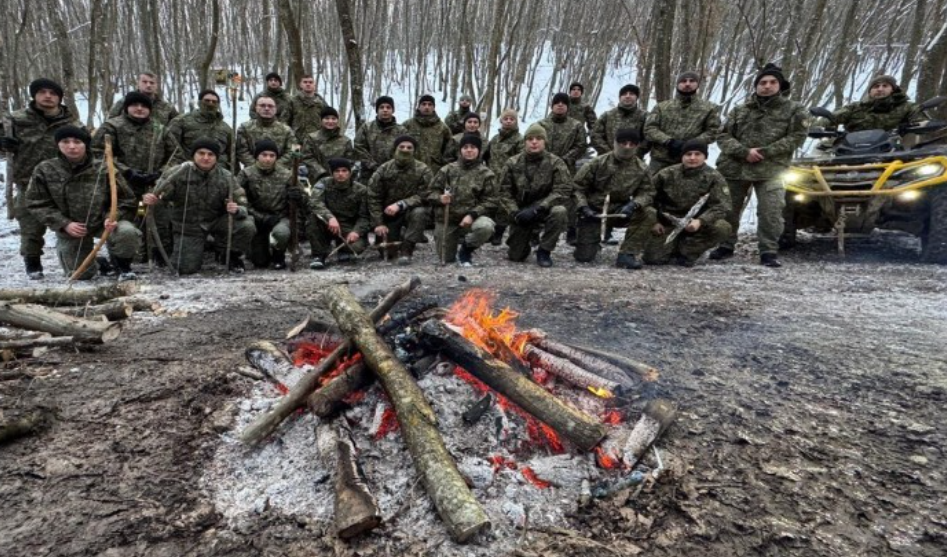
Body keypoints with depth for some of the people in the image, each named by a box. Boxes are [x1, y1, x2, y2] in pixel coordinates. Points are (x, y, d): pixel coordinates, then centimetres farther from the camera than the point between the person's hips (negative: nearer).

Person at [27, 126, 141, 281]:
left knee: (128, 233, -37)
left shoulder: (102, 169, -12)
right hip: (70, 229, 2)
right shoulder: (45, 170, -6)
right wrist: (64, 223, -16)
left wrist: (112, 217, -25)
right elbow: (37, 204, -2)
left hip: (102, 222, -2)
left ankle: (124, 267, -7)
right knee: (81, 274, 5)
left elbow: (126, 200, -6)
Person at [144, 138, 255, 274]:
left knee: (247, 226, -29)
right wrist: (151, 200, -34)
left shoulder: (226, 177, -10)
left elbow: (241, 204, -12)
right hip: (188, 226, 0)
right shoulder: (178, 173, -13)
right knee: (186, 269, -7)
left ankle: (235, 258, 2)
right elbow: (160, 195, -8)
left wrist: (237, 210, -38)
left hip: (216, 221, 0)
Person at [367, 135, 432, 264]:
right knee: (388, 249, -6)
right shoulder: (384, 169, -6)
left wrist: (400, 204, -31)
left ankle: (406, 250, -20)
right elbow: (373, 198, -5)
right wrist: (378, 223, -11)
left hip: (411, 211, -2)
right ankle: (400, 235, 31)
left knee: (419, 213, -36)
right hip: (389, 214, 2)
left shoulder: (423, 170, -12)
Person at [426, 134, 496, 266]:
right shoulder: (448, 169, 5)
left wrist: (472, 215, -21)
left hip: (471, 218, -1)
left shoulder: (486, 174, 0)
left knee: (486, 226, -35)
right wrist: (440, 198, -18)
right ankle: (455, 243, 39)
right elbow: (431, 192, 6)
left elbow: (489, 201, -5)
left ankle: (466, 249, -4)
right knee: (446, 259, 1)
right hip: (446, 220, 2)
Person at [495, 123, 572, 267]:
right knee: (515, 256, -3)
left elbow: (563, 190, -17)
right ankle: (524, 243, 37)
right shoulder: (513, 163, -4)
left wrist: (537, 209, -27)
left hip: (544, 211, -1)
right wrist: (515, 212, -20)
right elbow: (503, 192, -3)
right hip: (521, 213, 1)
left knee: (559, 211, -35)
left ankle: (544, 251, -12)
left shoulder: (556, 163, -9)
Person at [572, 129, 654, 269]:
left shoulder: (641, 169, -4)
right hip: (594, 211, -2)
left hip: (620, 211, 2)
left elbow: (647, 192, -4)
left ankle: (627, 254, -16)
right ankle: (593, 242, 27)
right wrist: (584, 208, -21)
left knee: (643, 214, -29)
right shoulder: (598, 162, -10)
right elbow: (578, 186, -7)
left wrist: (634, 204, -26)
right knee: (584, 257, -11)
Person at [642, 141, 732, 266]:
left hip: (697, 224, 0)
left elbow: (721, 206, -13)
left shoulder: (714, 178, -5)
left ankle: (687, 251, -6)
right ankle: (673, 247, 20)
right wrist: (653, 222, -6)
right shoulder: (667, 174, -1)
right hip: (668, 224, 0)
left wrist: (700, 221, -30)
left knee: (722, 228, -29)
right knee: (653, 258, -17)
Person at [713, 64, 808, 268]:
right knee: (727, 210, 8)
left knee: (771, 212, -10)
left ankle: (769, 252, 1)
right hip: (734, 167, 2)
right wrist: (744, 151, -14)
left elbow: (796, 137, -3)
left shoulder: (794, 110, 7)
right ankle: (726, 246, 24)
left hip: (770, 169, -2)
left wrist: (764, 152, -13)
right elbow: (724, 136, 5)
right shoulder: (740, 110, 13)